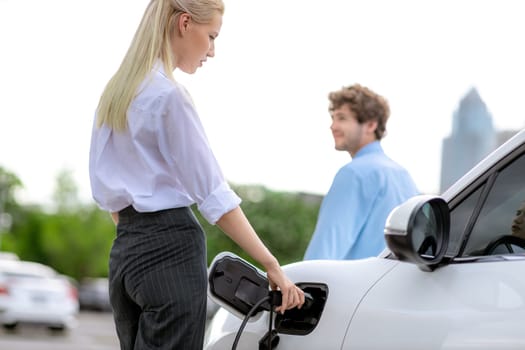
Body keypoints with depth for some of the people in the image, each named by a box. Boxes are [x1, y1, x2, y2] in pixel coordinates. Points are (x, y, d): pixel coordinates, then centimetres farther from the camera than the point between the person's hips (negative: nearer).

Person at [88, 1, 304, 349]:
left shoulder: (116, 92, 13)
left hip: (125, 251, 9)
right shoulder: (168, 94, -12)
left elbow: (104, 188, 18)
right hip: (171, 250, -9)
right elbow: (212, 192, -15)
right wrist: (271, 264, -13)